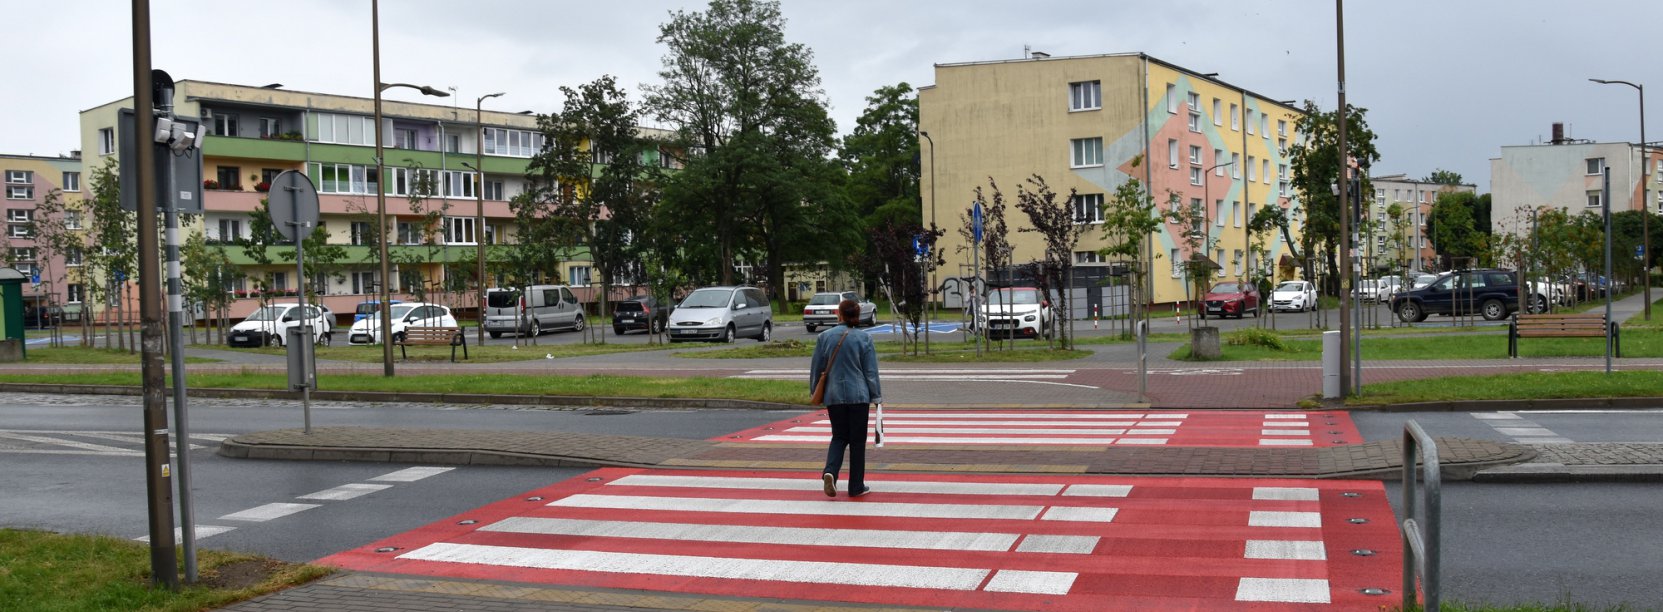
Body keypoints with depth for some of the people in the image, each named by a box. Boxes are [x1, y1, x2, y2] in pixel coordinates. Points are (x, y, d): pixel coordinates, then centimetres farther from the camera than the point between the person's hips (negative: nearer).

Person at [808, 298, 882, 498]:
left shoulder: (825, 337, -1)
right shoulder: (864, 338, -4)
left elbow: (816, 368, 5)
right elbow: (871, 371, -2)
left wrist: (815, 392, 18)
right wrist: (876, 395, 8)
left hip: (833, 396, 2)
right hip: (859, 395, -2)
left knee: (839, 437, 15)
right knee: (857, 440, 8)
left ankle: (830, 471, -10)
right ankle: (856, 487, 11)